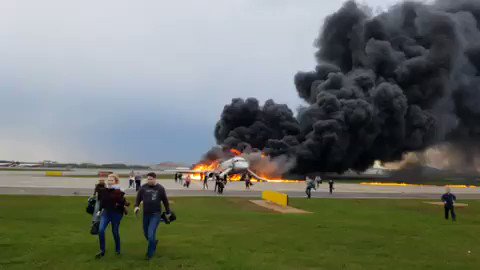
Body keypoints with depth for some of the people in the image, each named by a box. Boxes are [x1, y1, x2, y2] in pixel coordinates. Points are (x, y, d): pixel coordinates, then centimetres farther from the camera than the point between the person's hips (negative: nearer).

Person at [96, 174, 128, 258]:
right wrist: (100, 210, 19)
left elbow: (123, 203, -18)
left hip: (116, 213, -5)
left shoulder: (118, 191, -15)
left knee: (115, 232, 7)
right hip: (106, 212, 5)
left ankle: (117, 250, 29)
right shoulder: (105, 191, 2)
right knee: (101, 230, -9)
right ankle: (102, 250, 6)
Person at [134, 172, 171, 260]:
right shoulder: (143, 188, -1)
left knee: (151, 234, -12)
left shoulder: (160, 188, -5)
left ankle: (150, 254, 8)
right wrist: (136, 206, -12)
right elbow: (138, 198, 8)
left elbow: (165, 201, 4)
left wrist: (168, 212, 10)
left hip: (156, 215, -4)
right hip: (146, 214, 4)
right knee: (146, 234, 15)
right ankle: (154, 242, 47)